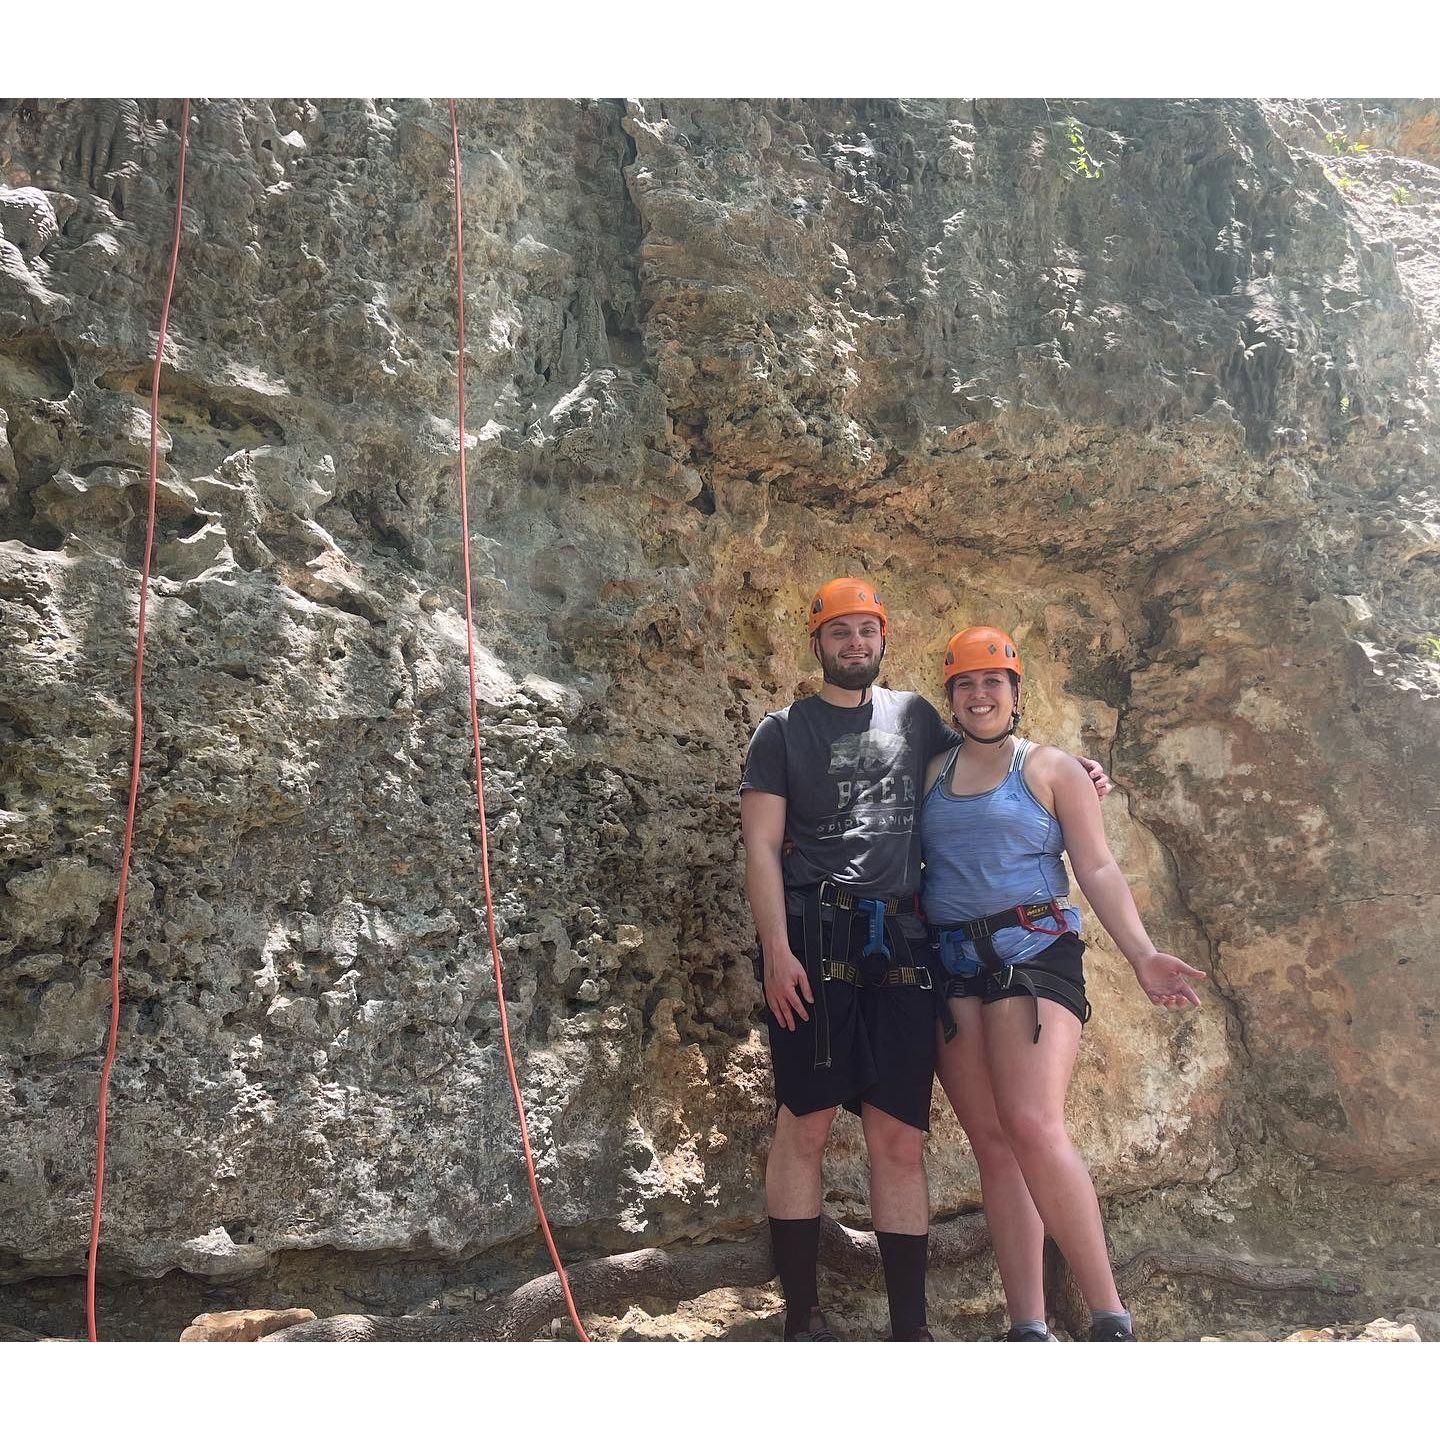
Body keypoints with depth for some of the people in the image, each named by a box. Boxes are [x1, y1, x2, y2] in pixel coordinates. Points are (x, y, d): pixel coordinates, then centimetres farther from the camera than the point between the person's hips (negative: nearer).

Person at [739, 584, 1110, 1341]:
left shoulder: (913, 714, 18)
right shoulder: (782, 731, 9)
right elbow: (761, 845, 1)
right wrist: (776, 950, -11)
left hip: (899, 944, 3)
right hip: (814, 937, -2)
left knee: (900, 1138, 3)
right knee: (806, 1122, -2)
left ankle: (909, 1327, 11)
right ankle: (801, 1315, 10)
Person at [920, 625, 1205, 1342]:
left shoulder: (1051, 768, 7)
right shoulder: (930, 773, 17)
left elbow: (1098, 869, 2)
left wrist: (1141, 954, -9)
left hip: (1033, 952, -4)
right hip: (950, 965, 4)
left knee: (1033, 1125, -20)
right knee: (991, 1142, 0)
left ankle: (1109, 1317, -10)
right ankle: (1027, 1327, 4)